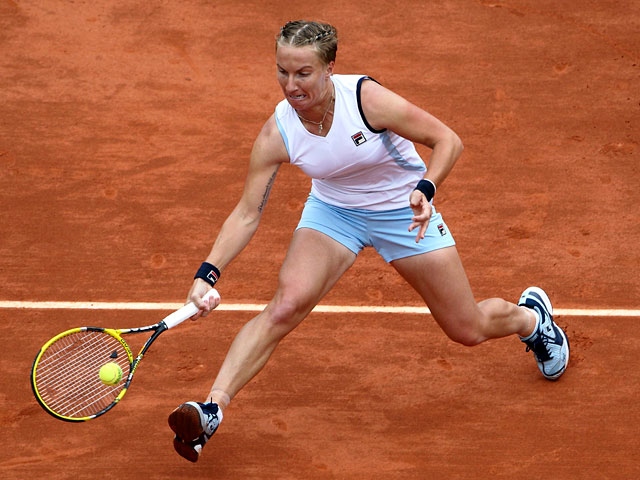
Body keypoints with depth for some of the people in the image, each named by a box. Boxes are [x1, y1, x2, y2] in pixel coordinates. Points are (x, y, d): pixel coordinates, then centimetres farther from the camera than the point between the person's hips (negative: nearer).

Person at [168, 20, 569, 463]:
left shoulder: (367, 98, -31)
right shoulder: (276, 135, -22)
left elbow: (447, 140, -22)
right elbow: (247, 215, -15)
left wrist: (425, 189, -40)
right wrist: (208, 273, -27)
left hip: (405, 211, -2)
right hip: (333, 211, 2)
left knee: (469, 330, 6)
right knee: (286, 303, -26)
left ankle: (530, 316, 43)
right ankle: (212, 410, -28)